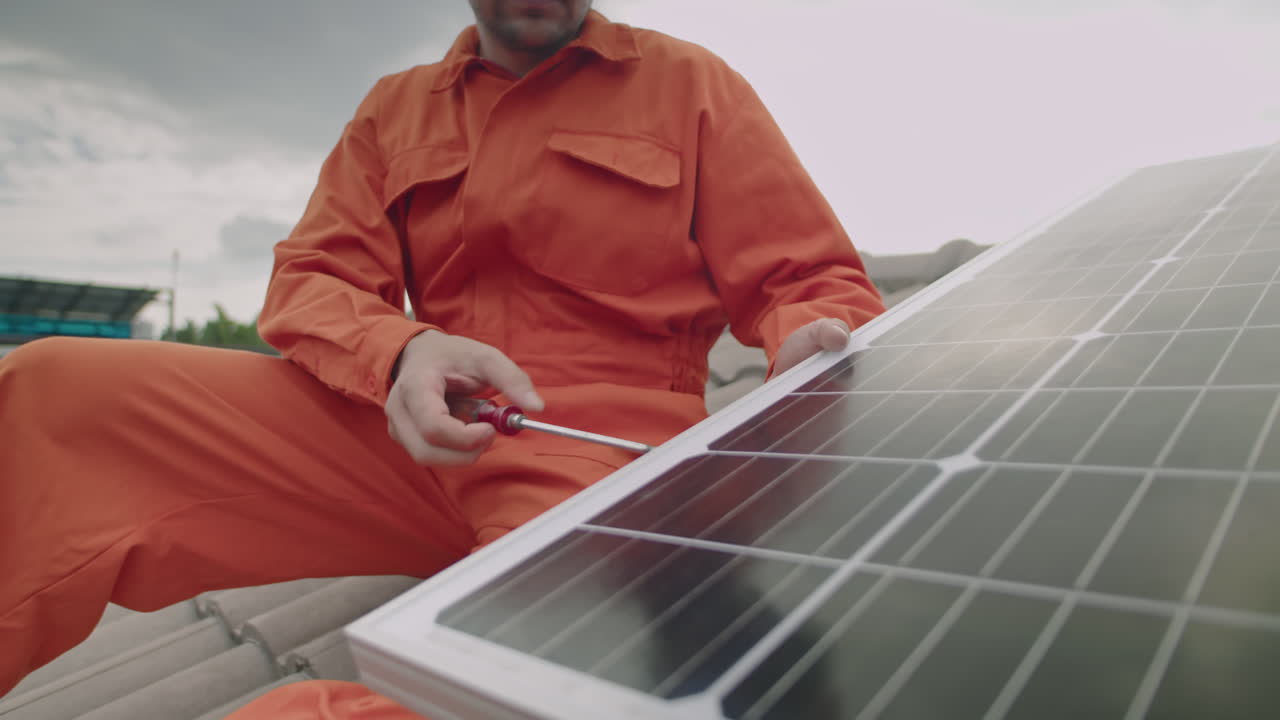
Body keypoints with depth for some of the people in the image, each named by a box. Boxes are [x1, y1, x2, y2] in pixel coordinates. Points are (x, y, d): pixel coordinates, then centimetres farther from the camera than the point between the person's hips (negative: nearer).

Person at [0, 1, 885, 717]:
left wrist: (811, 347, -20)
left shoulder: (694, 82, 9)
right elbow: (314, 278, 10)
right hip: (415, 430, 3)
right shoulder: (395, 108, 18)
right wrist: (398, 354, -14)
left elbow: (814, 280, 6)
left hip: (603, 459, -2)